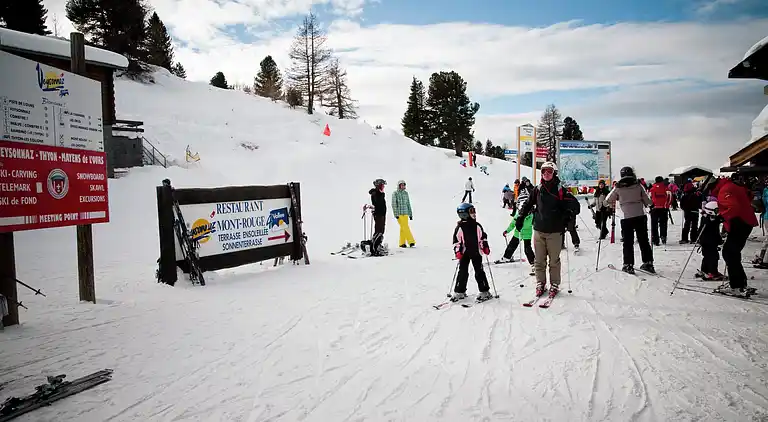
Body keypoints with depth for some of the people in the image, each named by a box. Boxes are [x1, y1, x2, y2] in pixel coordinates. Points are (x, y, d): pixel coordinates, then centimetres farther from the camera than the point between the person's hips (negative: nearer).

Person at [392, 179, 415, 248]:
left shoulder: (406, 193, 11)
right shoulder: (395, 193, -3)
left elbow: (408, 204, 14)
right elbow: (394, 204, -6)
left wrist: (410, 214, 12)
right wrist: (396, 214, -13)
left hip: (405, 213, 4)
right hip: (399, 213, -4)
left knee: (403, 228, 4)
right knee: (405, 227, -11)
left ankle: (402, 243, 9)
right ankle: (411, 242, -11)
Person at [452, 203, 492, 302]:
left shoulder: (477, 226, 2)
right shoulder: (460, 227, -7)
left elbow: (483, 237, 11)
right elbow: (456, 241, -5)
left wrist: (485, 247, 4)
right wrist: (457, 251, -13)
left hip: (476, 252, 2)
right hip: (464, 253, -2)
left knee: (479, 272, 5)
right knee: (463, 272, 3)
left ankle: (484, 292, 14)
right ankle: (459, 292, 14)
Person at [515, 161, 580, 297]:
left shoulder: (560, 190, -3)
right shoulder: (538, 189, 7)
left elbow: (574, 204, -5)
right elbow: (528, 204, 17)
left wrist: (568, 215, -21)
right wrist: (520, 217, 10)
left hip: (554, 231, -3)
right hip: (539, 230, 3)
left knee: (554, 260, 6)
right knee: (539, 260, 8)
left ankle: (554, 285, 19)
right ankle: (540, 284, 20)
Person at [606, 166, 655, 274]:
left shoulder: (618, 188, -1)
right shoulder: (638, 186, 1)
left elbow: (608, 200, 9)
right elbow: (648, 202, 4)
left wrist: (612, 206, 29)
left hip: (626, 218, -2)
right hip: (640, 216, 2)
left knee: (628, 242, 6)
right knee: (644, 241, 13)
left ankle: (628, 265, 5)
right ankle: (648, 263, 18)